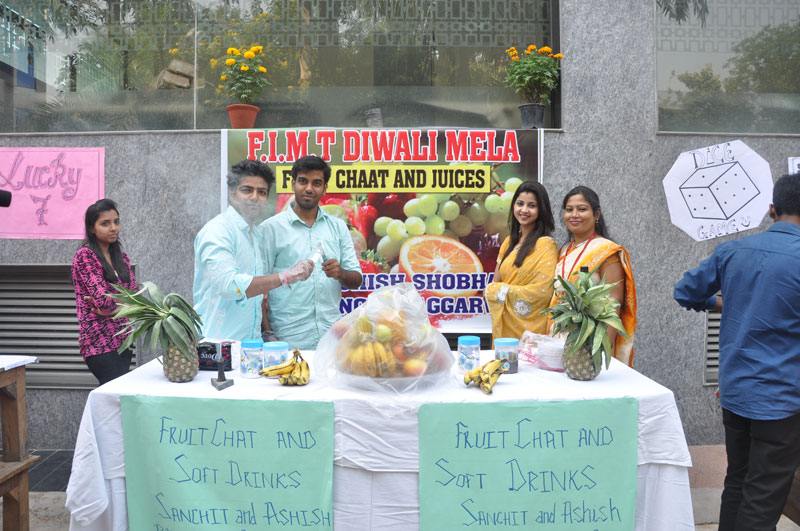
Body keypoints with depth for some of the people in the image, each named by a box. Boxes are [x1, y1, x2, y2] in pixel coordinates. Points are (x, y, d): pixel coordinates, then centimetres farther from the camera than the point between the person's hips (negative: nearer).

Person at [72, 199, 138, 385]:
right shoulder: (85, 255, -6)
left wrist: (110, 309, -11)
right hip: (99, 342, -7)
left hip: (123, 339, 7)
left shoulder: (121, 257, 15)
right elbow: (103, 299, -16)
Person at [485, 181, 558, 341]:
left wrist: (500, 291, -9)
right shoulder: (509, 241, 9)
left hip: (530, 327, -6)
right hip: (504, 326, 6)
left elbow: (542, 292, -19)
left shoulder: (546, 244, -11)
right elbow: (496, 283, 11)